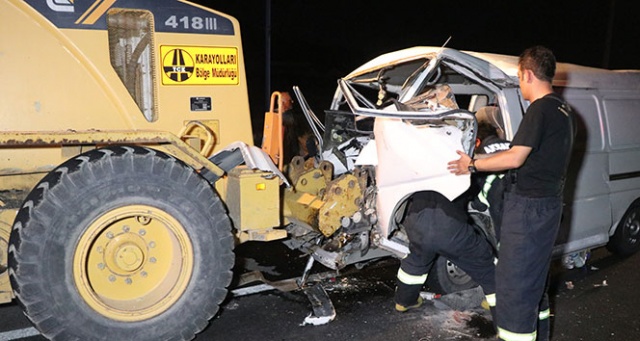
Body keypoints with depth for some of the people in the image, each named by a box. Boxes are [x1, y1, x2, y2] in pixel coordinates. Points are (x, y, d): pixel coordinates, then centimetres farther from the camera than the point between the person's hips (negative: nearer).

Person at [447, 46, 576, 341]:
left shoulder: (540, 109, -17)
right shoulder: (565, 112, 13)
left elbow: (515, 159, -21)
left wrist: (473, 165, -10)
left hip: (527, 206, -10)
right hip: (550, 204, 10)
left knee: (513, 283, -5)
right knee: (535, 280, 22)